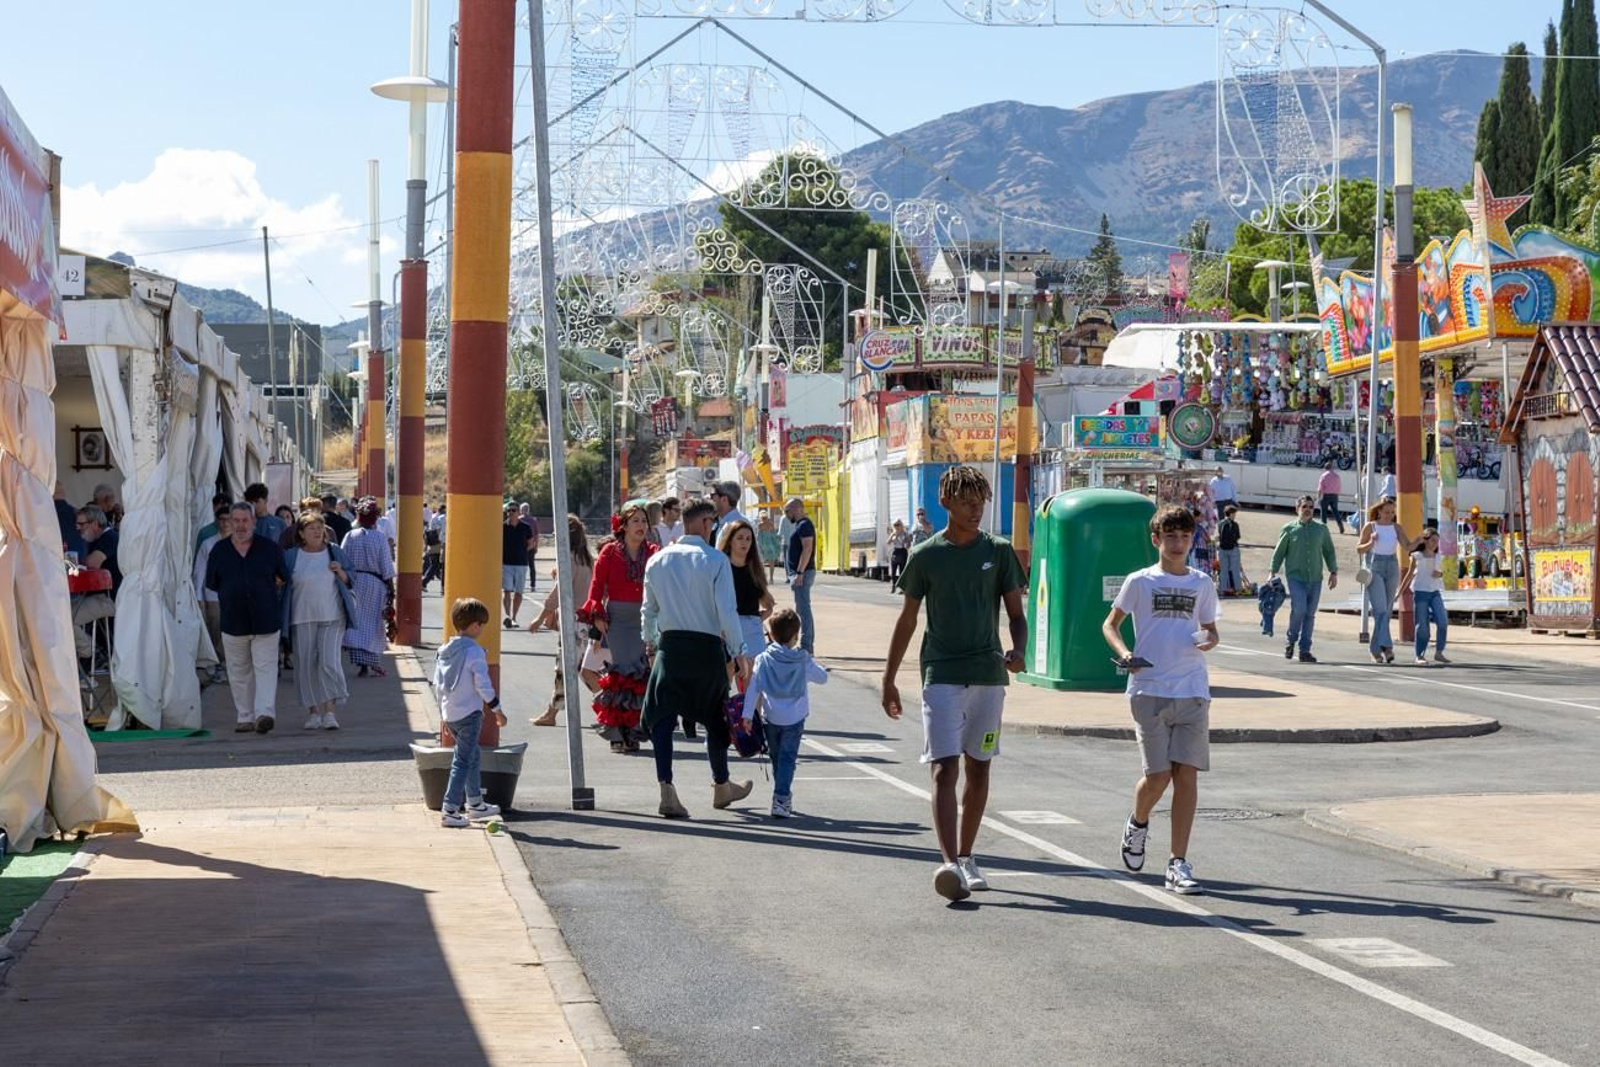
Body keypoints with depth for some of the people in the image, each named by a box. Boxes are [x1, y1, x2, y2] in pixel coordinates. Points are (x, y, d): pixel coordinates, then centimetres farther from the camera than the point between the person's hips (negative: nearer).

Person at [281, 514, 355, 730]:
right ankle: (313, 711, 11)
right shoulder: (291, 557, 6)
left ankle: (329, 711, -7)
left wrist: (341, 573, -9)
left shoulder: (335, 553, 7)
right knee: (306, 664, 1)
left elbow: (351, 582, 11)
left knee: (329, 662, -11)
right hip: (303, 618, 1)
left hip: (332, 617, -1)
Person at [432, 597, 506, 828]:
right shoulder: (475, 652, -15)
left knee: (472, 755, 22)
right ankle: (449, 811, -10)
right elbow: (483, 685, -16)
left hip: (449, 713, 8)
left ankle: (476, 804, 32)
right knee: (463, 761, -6)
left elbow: (438, 684, 12)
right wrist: (496, 709, -5)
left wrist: (444, 714, 21)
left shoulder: (445, 651, 7)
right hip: (469, 714, -8)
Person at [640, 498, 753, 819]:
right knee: (714, 718, 14)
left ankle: (666, 790, -14)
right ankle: (722, 787, 30)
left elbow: (649, 609, 13)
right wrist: (740, 653, -9)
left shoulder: (658, 560, 4)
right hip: (707, 648, -2)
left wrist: (649, 641, 29)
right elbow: (727, 611, -14)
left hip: (669, 646, 2)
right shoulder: (715, 560, -9)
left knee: (662, 717, 0)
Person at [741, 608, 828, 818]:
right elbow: (823, 678, 13)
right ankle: (781, 799, -16)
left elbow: (753, 688, -7)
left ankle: (784, 798, 27)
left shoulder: (763, 659, -4)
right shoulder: (803, 660, -2)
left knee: (776, 759, 16)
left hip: (770, 719, 1)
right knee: (787, 759, -2)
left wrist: (748, 715, -5)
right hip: (795, 719, -1)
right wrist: (814, 665, 30)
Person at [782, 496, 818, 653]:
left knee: (803, 609, -11)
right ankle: (808, 645, 16)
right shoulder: (800, 525, 18)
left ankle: (806, 646, -12)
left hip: (802, 572, -11)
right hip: (798, 572, 11)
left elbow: (807, 550, -22)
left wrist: (799, 573, -26)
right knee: (803, 609, 13)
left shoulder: (804, 525, -14)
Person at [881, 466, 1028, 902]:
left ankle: (966, 857, 23)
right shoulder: (925, 555, 2)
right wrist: (889, 680, 9)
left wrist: (1017, 651, -14)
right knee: (945, 768, -13)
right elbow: (907, 621, 9)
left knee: (978, 769, 10)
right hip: (941, 675, -3)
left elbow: (1016, 614, 7)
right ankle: (949, 863, -23)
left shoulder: (998, 552, 5)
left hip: (988, 674, 3)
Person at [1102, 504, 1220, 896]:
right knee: (1158, 775, -6)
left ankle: (1178, 864, -1)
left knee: (1187, 774, -6)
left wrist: (1209, 640, -5)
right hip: (1149, 689, -2)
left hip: (1192, 691, 2)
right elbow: (1110, 624, 10)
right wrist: (1124, 653, -10)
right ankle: (1137, 824, 29)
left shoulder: (1202, 584, 11)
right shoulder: (1140, 582, 4)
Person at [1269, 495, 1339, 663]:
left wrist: (1333, 572, 10)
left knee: (1310, 615, 3)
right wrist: (1273, 572, 2)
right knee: (1299, 609, -18)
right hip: (1295, 577, -3)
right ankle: (1291, 641, 4)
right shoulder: (1289, 529, 2)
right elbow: (1279, 553, 6)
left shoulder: (1321, 529, 9)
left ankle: (1305, 651, 9)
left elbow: (1329, 552, 16)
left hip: (1315, 579, 3)